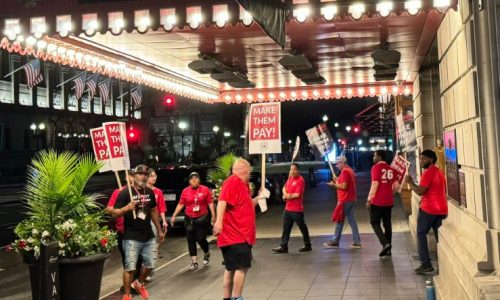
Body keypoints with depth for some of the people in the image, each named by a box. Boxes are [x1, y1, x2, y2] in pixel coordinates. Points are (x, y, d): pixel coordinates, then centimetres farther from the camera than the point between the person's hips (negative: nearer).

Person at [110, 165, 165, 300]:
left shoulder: (149, 192, 8)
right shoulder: (125, 192, -10)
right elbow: (114, 213, -11)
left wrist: (159, 230, 22)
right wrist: (126, 208, -30)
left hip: (148, 237, 6)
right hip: (132, 238, -6)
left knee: (149, 265, 12)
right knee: (130, 267, -5)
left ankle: (139, 284, 39)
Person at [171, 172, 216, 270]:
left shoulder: (205, 189, -4)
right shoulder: (185, 191, 1)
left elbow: (210, 203, -2)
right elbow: (180, 204, 6)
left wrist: (213, 216, -7)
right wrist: (174, 216, 2)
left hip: (202, 219, -2)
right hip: (189, 219, 2)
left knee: (201, 239, -2)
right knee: (191, 240, 3)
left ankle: (207, 254, 31)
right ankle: (194, 262, 12)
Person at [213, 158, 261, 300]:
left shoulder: (242, 184, 18)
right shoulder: (233, 181, -13)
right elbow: (222, 201, -28)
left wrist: (258, 197, 25)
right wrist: (219, 221, -39)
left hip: (240, 235, 10)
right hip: (235, 235, -10)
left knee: (232, 268, 13)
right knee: (242, 266, -9)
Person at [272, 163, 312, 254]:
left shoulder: (300, 180, -16)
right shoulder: (290, 178, 10)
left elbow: (297, 195, -21)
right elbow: (284, 188, 17)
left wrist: (287, 196, -7)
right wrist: (285, 194, -6)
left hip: (297, 209, -8)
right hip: (288, 208, 8)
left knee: (302, 227, 5)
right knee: (286, 228, 9)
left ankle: (307, 245, 18)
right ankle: (284, 246, 13)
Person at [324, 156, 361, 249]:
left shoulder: (344, 171, -15)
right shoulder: (350, 170, 15)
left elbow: (344, 186, -21)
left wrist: (334, 184, -8)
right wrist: (337, 180, 12)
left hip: (344, 200, -10)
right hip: (350, 199, 10)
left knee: (339, 220, -1)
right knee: (351, 220, 9)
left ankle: (335, 241, 7)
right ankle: (357, 242, 8)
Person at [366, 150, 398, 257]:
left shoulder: (376, 167, -11)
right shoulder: (390, 169, 9)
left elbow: (375, 184, -17)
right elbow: (395, 185, 10)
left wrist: (369, 199, -14)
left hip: (377, 201, -6)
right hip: (389, 201, 6)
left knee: (375, 223, 4)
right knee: (387, 224, 11)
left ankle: (385, 244, -12)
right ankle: (388, 249, 13)